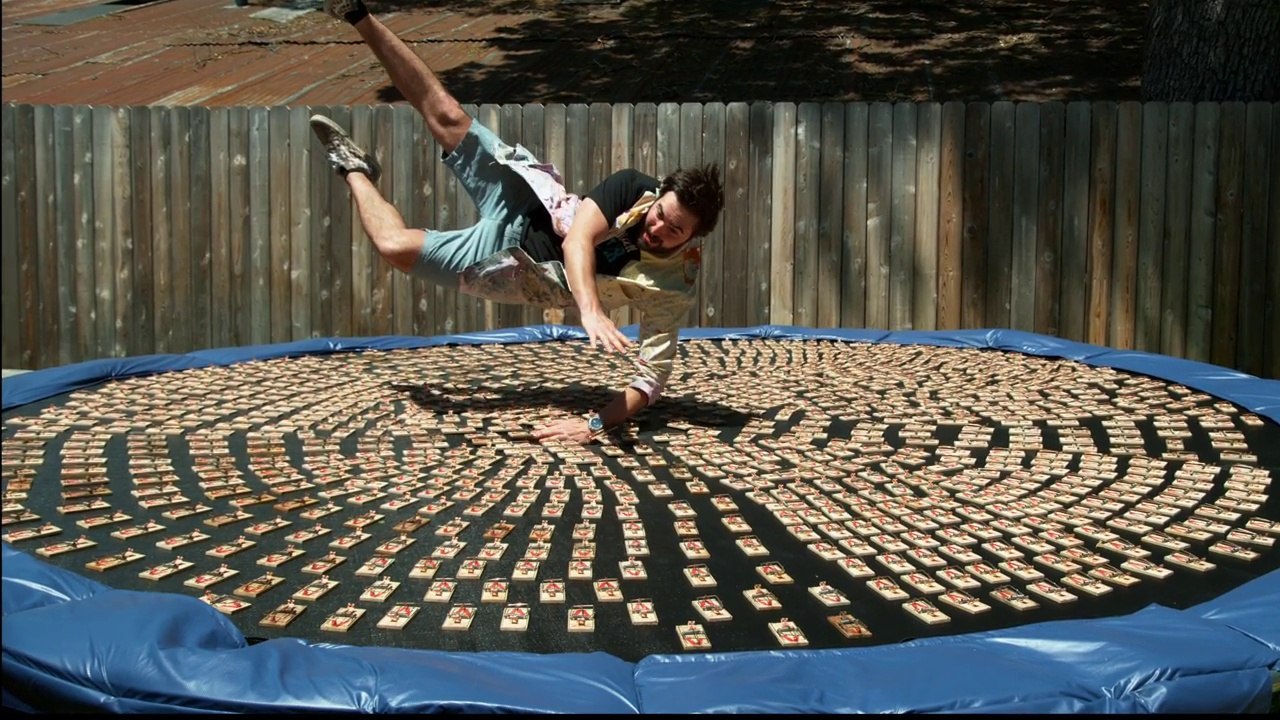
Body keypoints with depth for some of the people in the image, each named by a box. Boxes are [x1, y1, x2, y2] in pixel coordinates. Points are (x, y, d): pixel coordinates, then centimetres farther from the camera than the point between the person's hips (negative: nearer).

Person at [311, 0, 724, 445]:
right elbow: (577, 240, -35)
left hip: (527, 275, -1)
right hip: (530, 204, 1)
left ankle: (354, 170, 24)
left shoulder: (674, 288, -27)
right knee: (445, 116, -6)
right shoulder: (634, 189, -24)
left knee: (396, 247, -11)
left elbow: (653, 376, -26)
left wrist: (597, 424, -40)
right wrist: (591, 311, -53)